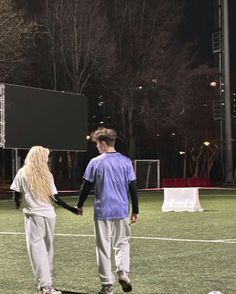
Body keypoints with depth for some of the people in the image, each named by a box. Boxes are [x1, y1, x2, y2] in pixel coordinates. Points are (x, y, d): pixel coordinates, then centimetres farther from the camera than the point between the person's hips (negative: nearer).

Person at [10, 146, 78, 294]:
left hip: (33, 215, -2)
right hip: (49, 215, 2)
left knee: (37, 249, -1)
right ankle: (47, 281, 19)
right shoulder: (47, 174, 4)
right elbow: (55, 198, 2)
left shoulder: (23, 173, 1)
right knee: (48, 248, 14)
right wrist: (72, 209, 9)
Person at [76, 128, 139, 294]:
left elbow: (86, 187, 1)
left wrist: (80, 205, 17)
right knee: (122, 243, 17)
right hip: (122, 211, 2)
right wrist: (136, 211, 9)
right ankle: (123, 273, -3)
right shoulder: (126, 162, 1)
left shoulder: (95, 162, -5)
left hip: (103, 212, -2)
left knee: (104, 248, 6)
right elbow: (133, 188, 1)